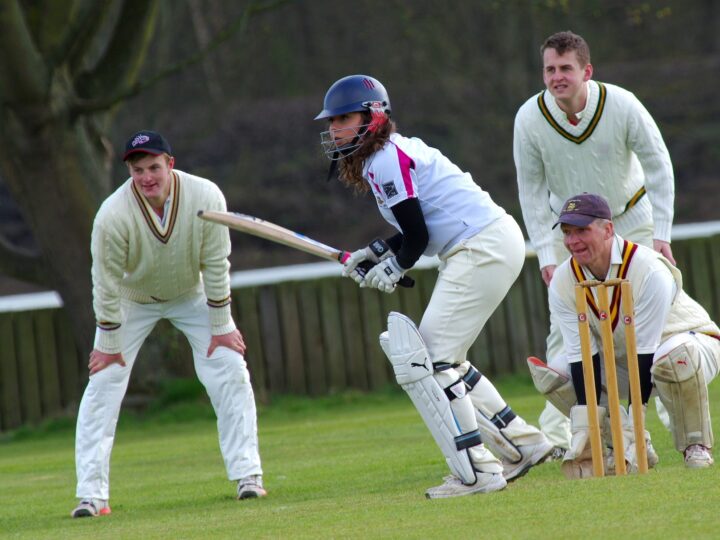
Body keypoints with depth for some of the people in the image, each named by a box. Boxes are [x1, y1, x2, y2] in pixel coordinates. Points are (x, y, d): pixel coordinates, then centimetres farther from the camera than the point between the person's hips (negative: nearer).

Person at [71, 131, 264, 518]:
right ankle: (91, 494, -7)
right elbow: (107, 283, -21)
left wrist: (220, 326, -11)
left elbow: (215, 265, -17)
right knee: (103, 384, -10)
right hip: (132, 302, -1)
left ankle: (247, 475, 1)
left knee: (231, 373, -9)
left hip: (192, 296, 1)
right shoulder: (113, 216, -33)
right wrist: (109, 344, -13)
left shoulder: (206, 198, -28)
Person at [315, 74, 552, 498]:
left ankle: (476, 472, -13)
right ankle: (522, 443, 22)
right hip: (495, 243, 10)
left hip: (483, 250, -10)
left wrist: (394, 267, 5)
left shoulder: (385, 161, -12)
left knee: (424, 360, -11)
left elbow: (416, 236, -13)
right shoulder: (395, 151, 18)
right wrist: (376, 253, 15)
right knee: (443, 361, 17)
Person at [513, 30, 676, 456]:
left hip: (630, 220, 0)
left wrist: (661, 233, -15)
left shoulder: (621, 105, -25)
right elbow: (532, 191, -10)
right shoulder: (530, 118, -21)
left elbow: (658, 164, -12)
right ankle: (556, 433, -5)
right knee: (564, 323, -9)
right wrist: (547, 255, -15)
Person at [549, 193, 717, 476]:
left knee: (673, 356, -41)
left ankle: (696, 445, -17)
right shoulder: (563, 282, -16)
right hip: (620, 361, 6)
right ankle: (633, 452, -4)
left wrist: (632, 425, -35)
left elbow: (646, 352, -31)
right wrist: (584, 432, -29)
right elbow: (582, 354, -19)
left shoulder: (650, 270, -30)